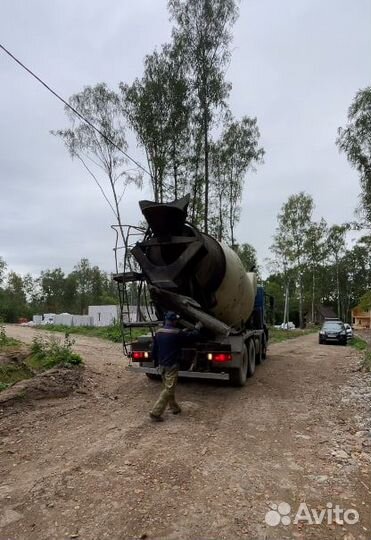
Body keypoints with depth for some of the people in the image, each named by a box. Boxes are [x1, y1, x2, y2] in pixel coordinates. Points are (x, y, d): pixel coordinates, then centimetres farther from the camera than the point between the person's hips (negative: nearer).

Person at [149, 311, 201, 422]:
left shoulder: (158, 333, 3)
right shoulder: (177, 333, -17)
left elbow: (154, 349, 10)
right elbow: (191, 337, -5)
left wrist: (156, 361, 23)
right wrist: (197, 328, 14)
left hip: (162, 365, 8)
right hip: (172, 366, -8)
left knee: (168, 387, 19)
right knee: (168, 389, -3)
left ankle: (174, 408, 32)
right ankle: (155, 413, -4)